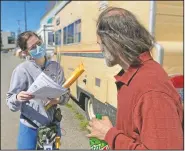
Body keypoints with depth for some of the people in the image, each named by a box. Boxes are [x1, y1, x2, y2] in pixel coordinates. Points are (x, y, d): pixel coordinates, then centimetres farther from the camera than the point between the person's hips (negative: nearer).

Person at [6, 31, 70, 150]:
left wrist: (58, 99, -18)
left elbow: (66, 94, 2)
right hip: (30, 127, -3)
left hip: (53, 125, 3)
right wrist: (17, 98, -31)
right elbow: (10, 102, -9)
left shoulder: (56, 66, -4)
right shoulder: (22, 70, -13)